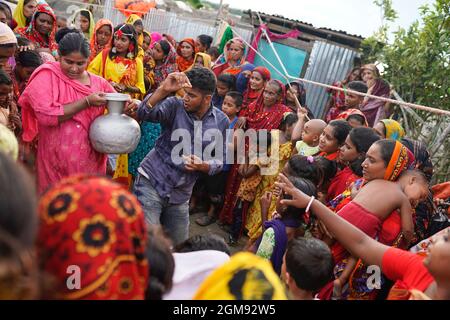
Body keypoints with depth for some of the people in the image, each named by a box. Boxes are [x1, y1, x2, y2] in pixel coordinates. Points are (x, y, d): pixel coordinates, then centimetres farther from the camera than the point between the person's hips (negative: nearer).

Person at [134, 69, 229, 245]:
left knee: (179, 246, 17)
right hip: (152, 182, -4)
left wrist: (202, 165, -18)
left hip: (181, 194, 4)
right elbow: (144, 114, -27)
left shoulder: (221, 121, -1)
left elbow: (218, 161, 3)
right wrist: (164, 89, -40)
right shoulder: (175, 106, -10)